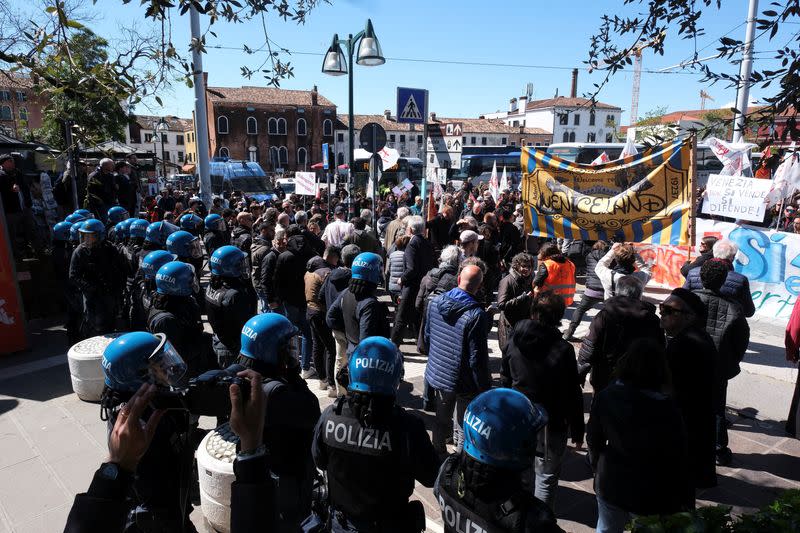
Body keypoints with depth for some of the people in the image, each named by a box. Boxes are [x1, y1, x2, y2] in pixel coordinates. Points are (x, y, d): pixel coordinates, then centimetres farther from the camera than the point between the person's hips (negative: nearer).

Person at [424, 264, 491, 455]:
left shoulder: (436, 302, -5)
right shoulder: (476, 315, -25)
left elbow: (427, 337, 8)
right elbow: (477, 358, -21)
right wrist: (484, 387, -9)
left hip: (438, 374, 6)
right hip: (464, 382, -6)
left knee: (441, 420, 26)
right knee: (463, 430, 10)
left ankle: (438, 453, 44)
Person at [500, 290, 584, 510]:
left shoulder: (514, 341, -6)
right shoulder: (562, 349, -21)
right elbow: (572, 395, -14)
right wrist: (577, 431, -3)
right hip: (549, 425, -5)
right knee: (546, 477, 11)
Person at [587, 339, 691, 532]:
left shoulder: (605, 396, -13)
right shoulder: (666, 408, -23)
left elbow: (593, 440, -2)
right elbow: (677, 456, -14)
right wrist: (682, 497, 0)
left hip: (611, 483, 3)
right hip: (651, 493, -3)